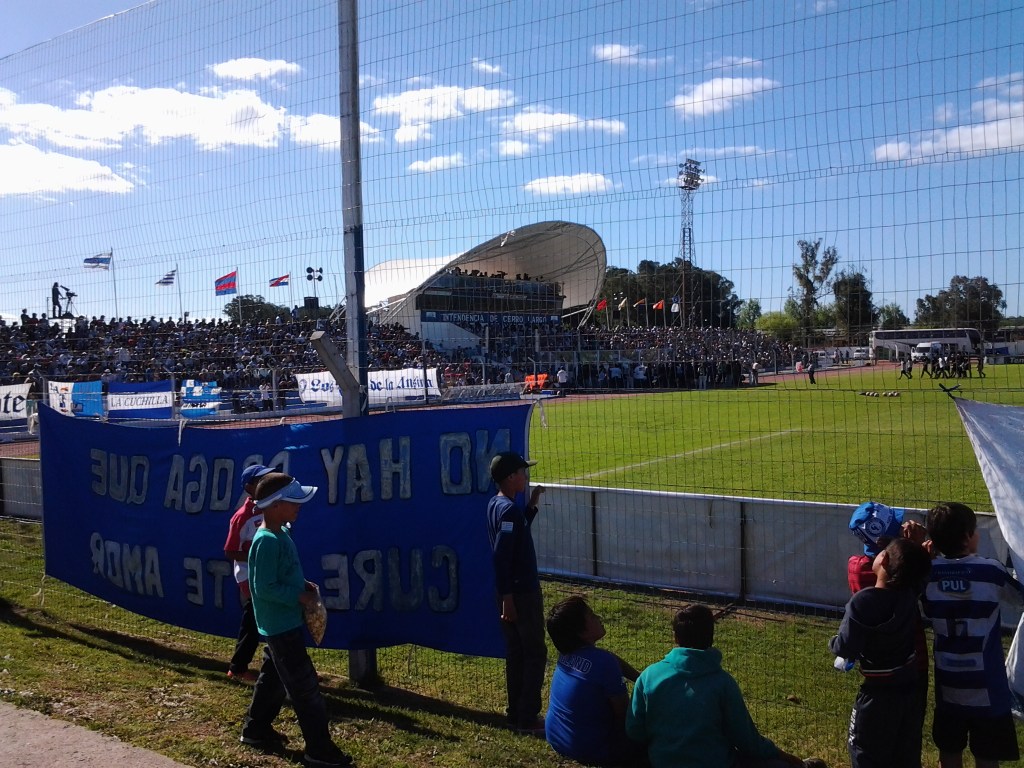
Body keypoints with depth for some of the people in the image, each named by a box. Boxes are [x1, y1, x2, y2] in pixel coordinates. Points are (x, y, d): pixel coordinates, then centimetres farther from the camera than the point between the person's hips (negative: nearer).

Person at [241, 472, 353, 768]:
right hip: (281, 626, -10)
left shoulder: (280, 534, 7)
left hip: (283, 624, 10)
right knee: (305, 687, -4)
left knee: (273, 678, 22)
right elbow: (264, 588, -25)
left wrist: (304, 584, 5)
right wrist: (299, 596, -19)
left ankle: (256, 729, 37)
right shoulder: (268, 541, -24)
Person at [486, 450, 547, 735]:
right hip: (523, 593, -9)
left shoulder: (495, 504, 7)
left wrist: (532, 505, 14)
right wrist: (507, 597, -24)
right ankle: (527, 718, 6)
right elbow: (501, 555, -25)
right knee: (536, 654, 1)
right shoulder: (510, 509, -21)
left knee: (516, 653, 16)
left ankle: (517, 713, 24)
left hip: (511, 593, 9)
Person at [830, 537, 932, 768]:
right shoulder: (911, 593, -8)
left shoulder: (863, 602, -24)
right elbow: (921, 569, 15)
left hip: (879, 695, -6)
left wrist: (833, 643, -1)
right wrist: (916, 547, 4)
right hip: (912, 690, 6)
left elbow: (845, 649, -21)